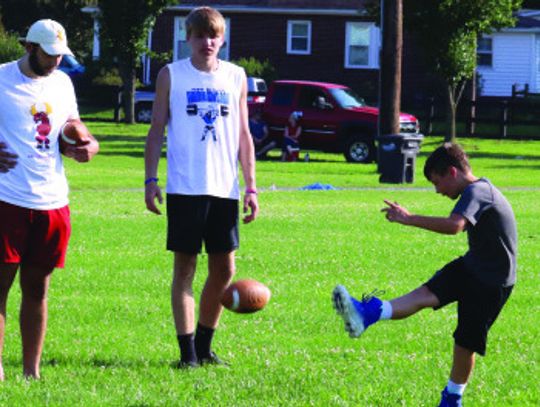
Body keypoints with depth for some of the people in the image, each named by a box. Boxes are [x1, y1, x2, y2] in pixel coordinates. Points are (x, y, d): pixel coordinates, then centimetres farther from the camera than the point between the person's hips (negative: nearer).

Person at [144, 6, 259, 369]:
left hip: (225, 188, 3)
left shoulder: (236, 77, 10)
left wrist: (251, 186, 7)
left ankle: (204, 345, 19)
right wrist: (150, 180, -5)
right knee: (185, 267, -2)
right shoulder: (172, 75, 3)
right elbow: (157, 129, 4)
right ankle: (187, 351, -1)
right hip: (184, 187, -3)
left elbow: (243, 135, 13)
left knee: (224, 269, 6)